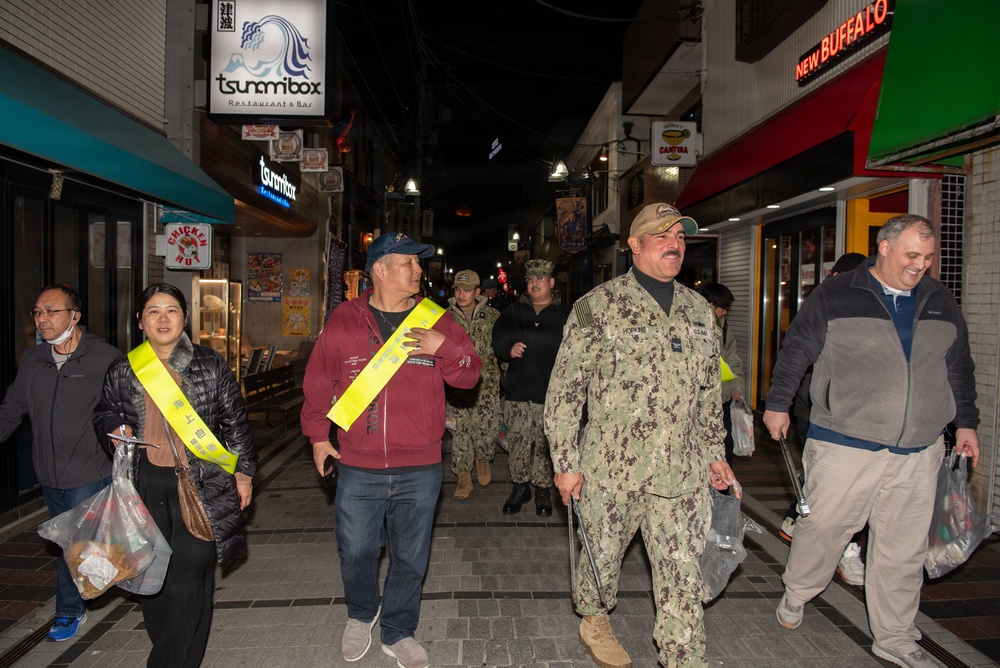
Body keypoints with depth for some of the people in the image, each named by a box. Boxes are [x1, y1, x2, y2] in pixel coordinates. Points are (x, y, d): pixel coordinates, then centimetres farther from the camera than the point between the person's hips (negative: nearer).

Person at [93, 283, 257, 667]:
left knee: (190, 575, -7)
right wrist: (115, 428, -2)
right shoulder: (123, 371, 5)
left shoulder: (210, 365, 0)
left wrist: (243, 470, 7)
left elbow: (235, 421, 6)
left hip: (201, 484, -2)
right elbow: (104, 412, 21)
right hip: (146, 484, 3)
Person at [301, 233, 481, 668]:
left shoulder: (436, 320, 1)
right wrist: (318, 436, 7)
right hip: (357, 469, 0)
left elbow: (470, 375, 2)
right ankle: (360, 616, 45)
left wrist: (444, 347, -16)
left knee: (410, 558, 13)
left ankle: (398, 633, 37)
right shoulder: (343, 321, -1)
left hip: (420, 471, 1)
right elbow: (317, 382, 8)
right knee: (355, 553, 15)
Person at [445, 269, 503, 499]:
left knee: (486, 431, 0)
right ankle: (463, 478, 16)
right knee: (460, 432, 2)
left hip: (487, 384, -1)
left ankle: (483, 459, 32)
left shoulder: (492, 316, 3)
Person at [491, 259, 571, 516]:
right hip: (517, 390, 2)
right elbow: (498, 339, 12)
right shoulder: (514, 311, 14)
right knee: (517, 442, 4)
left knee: (546, 444, 0)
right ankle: (519, 487, 21)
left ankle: (543, 490, 17)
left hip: (550, 391, -2)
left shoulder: (565, 314, 6)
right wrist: (509, 350, -8)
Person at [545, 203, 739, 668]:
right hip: (612, 467, -3)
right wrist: (565, 462, -9)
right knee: (603, 557, 16)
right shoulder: (599, 306, -7)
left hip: (683, 473, 4)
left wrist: (715, 452, 17)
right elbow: (563, 390, -7)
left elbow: (709, 389, 18)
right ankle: (593, 621, 45)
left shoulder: (698, 310, 9)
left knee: (684, 575, 7)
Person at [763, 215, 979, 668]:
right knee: (823, 527, 3)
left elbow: (959, 368, 21)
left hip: (918, 453, 4)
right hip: (844, 444, -4)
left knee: (904, 548, 10)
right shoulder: (835, 297, -3)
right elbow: (794, 351, 1)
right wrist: (778, 404, 2)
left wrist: (966, 422, 20)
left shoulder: (941, 303, 12)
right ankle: (796, 594, 31)